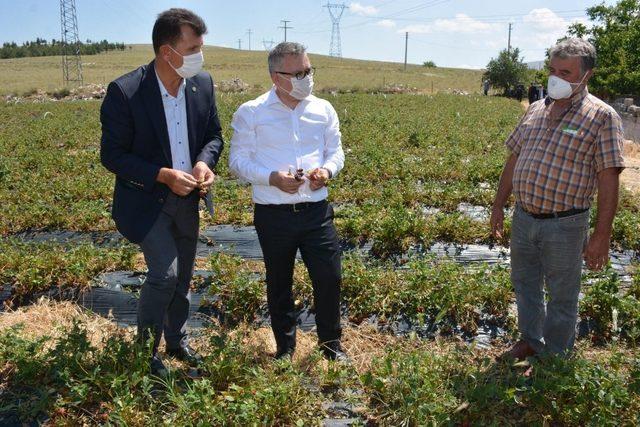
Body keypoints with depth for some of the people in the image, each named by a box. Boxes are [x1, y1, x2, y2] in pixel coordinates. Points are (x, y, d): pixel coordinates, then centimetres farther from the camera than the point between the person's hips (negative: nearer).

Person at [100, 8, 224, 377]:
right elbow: (112, 156, -15)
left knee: (183, 277, 17)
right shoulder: (125, 92, -20)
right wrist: (163, 175, -25)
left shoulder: (203, 84, -6)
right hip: (146, 201, -5)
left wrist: (204, 162, -16)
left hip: (187, 199, 5)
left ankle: (177, 340, 39)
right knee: (164, 273, -14)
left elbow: (213, 135, 6)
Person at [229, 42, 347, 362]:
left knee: (329, 278, 3)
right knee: (279, 284, 12)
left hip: (317, 211, 2)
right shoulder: (251, 113, -4)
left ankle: (331, 343, 26)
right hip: (273, 214, -2)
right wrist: (272, 178, -18)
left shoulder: (323, 110, 5)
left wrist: (327, 170, -10)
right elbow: (237, 159, -3)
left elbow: (336, 151, 14)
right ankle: (285, 347, 32)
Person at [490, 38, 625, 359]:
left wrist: (601, 236, -16)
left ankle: (556, 357, 29)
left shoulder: (601, 116, -10)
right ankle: (531, 342, 41)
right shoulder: (536, 110, 8)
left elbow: (608, 181, -13)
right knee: (525, 285, 20)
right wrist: (498, 206, 14)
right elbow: (514, 160, 14)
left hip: (564, 226, -5)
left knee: (561, 297, 10)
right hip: (523, 218, 6)